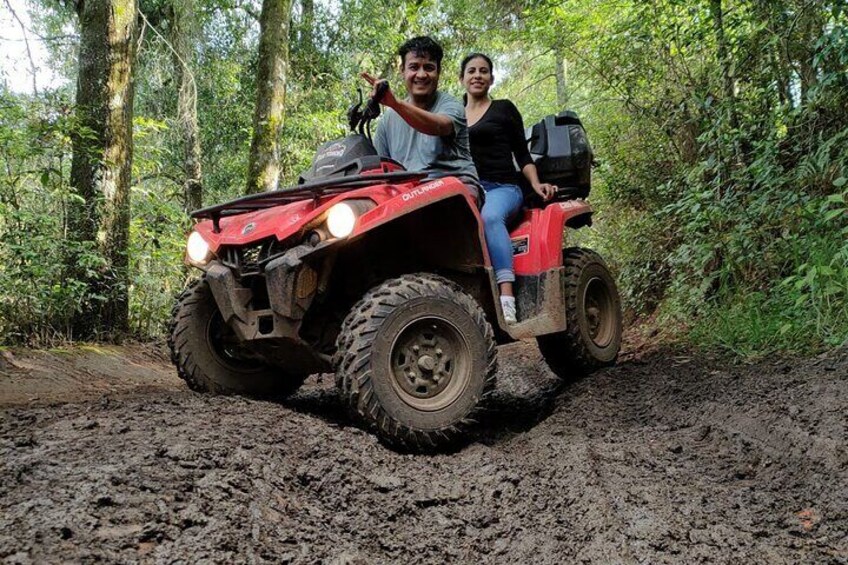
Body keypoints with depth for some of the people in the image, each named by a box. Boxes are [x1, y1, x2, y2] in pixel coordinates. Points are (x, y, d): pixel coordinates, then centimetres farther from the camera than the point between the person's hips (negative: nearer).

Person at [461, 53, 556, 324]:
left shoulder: (504, 109, 15)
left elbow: (522, 154, 12)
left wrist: (536, 184, -4)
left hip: (503, 188, -3)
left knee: (490, 216, -40)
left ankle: (507, 300, -51)